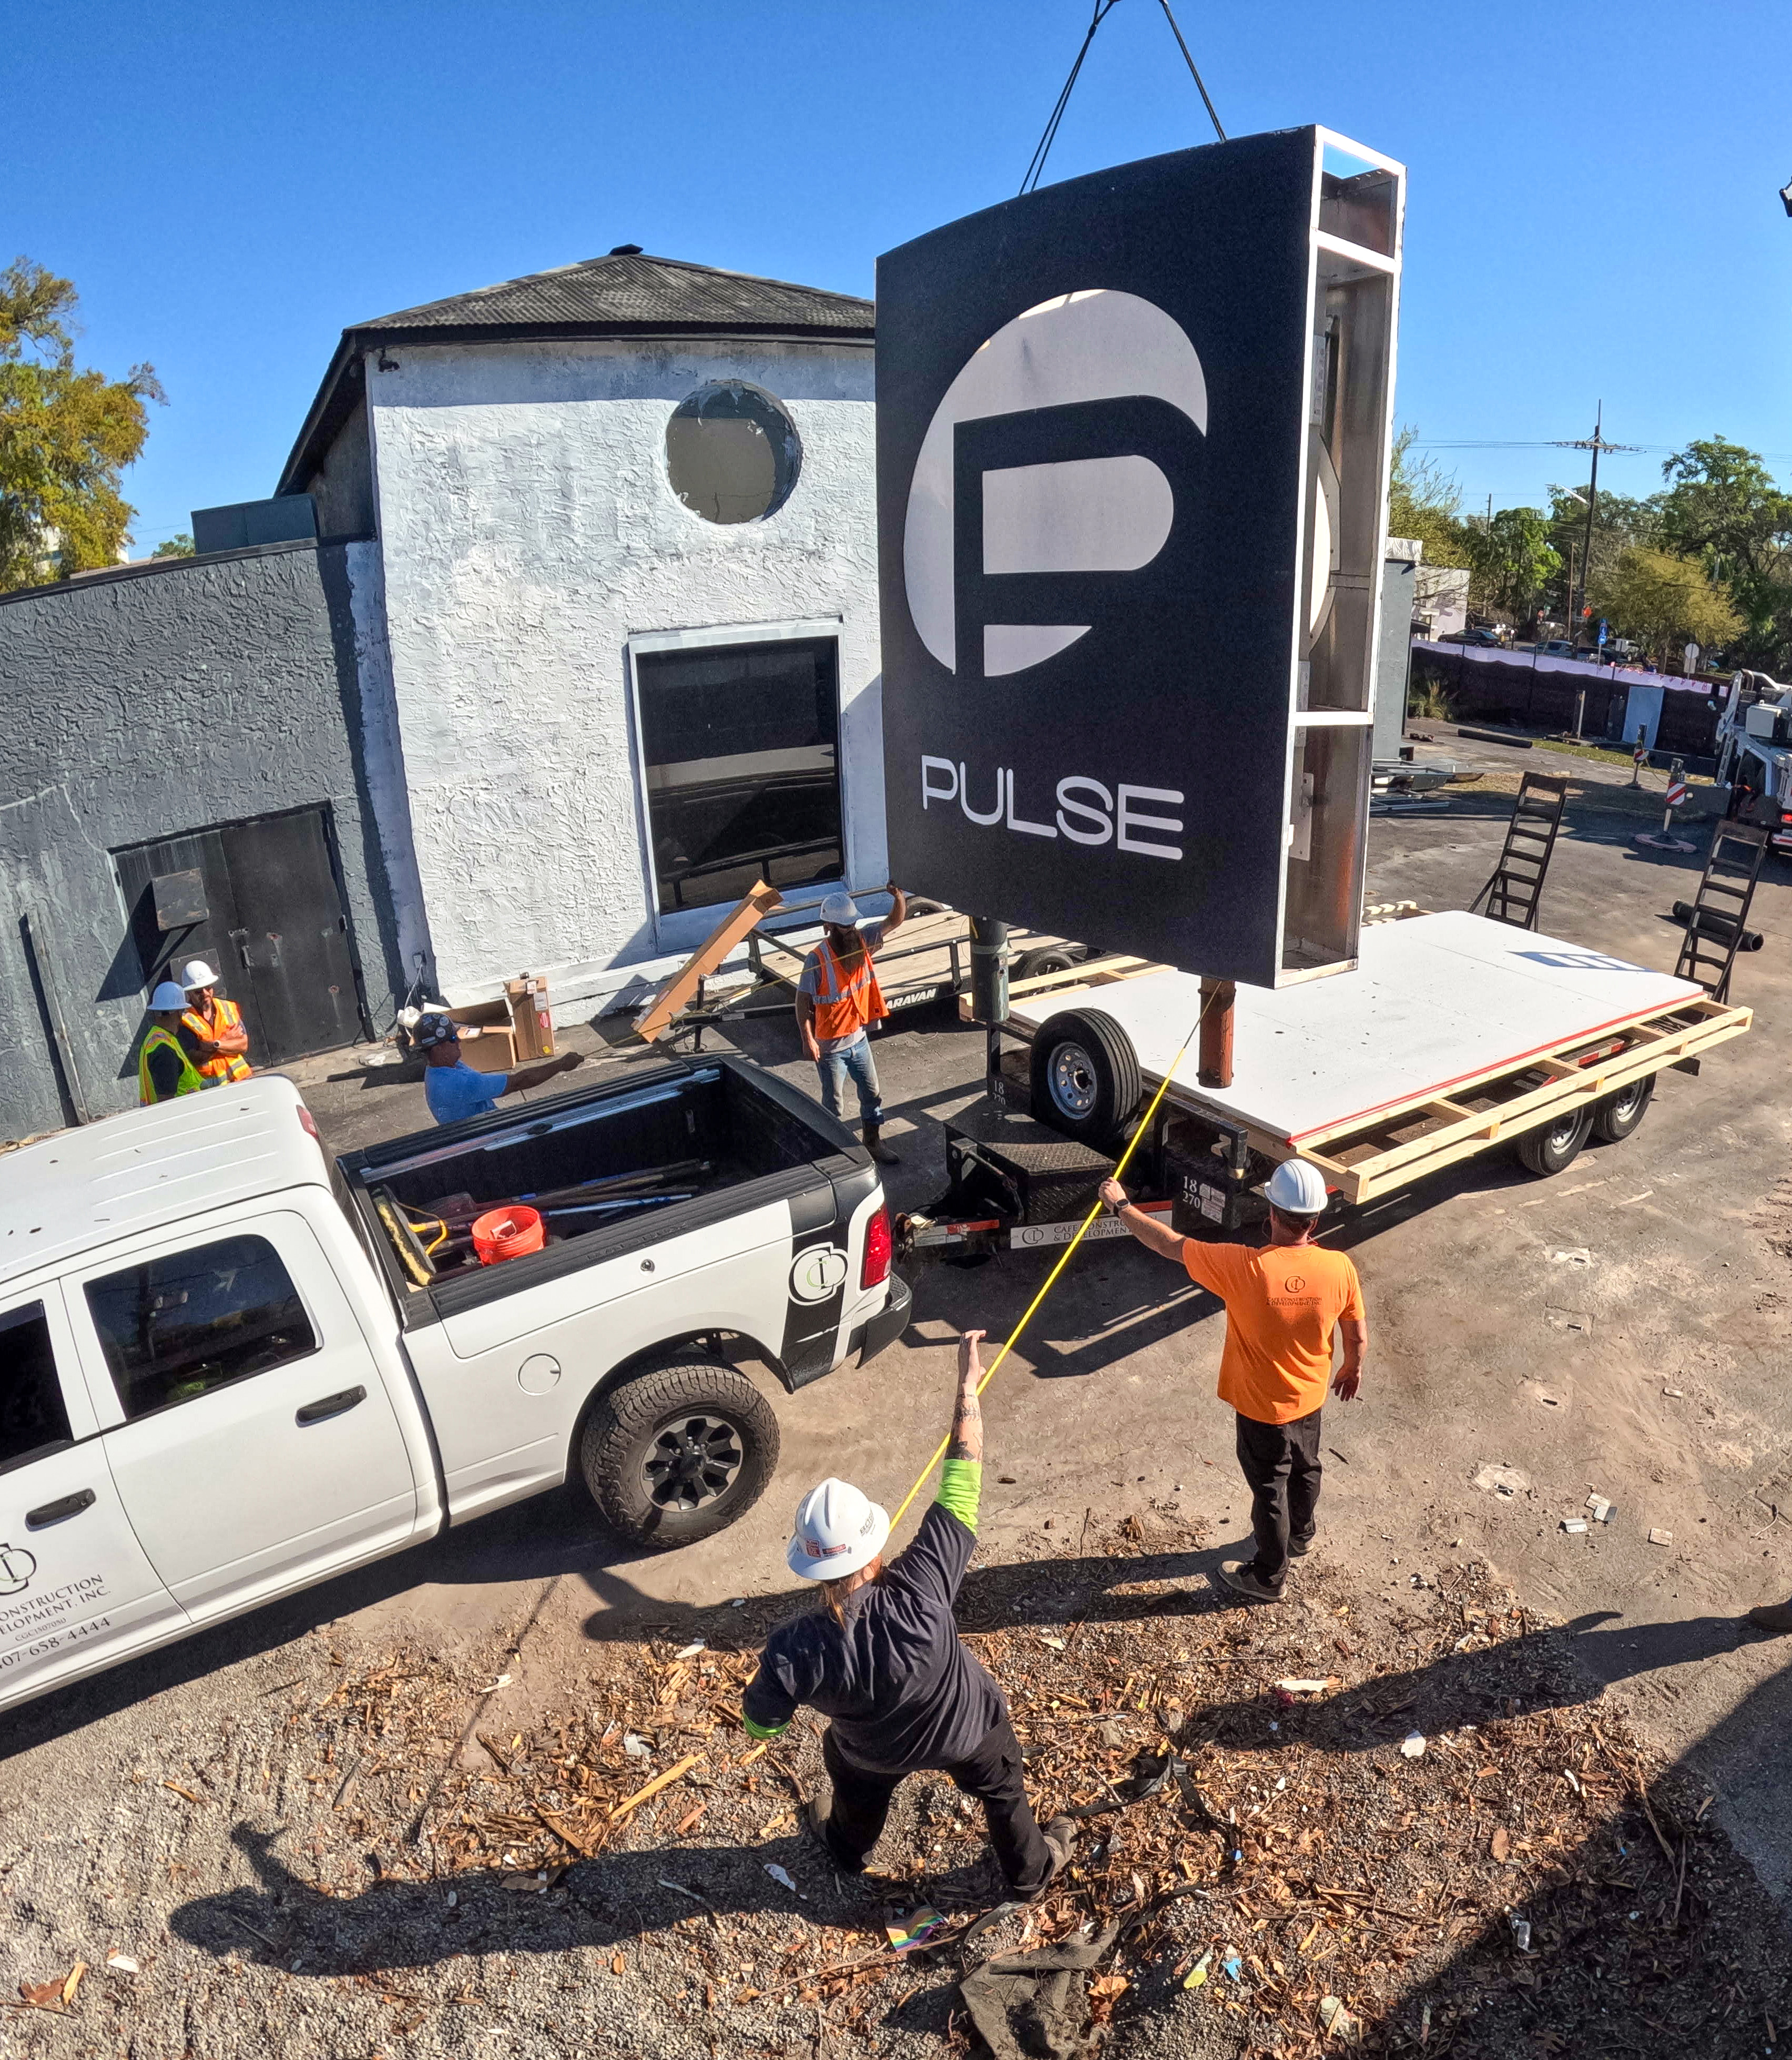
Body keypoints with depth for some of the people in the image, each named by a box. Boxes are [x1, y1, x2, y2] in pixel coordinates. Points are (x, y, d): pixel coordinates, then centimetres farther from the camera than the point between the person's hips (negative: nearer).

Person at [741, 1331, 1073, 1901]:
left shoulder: (792, 1650, -40)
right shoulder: (920, 1593, -46)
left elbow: (761, 1725, -18)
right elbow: (961, 1481, -41)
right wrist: (968, 1387, -36)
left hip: (875, 1752, 2)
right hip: (970, 1730, -2)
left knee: (858, 1788, 36)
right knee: (1003, 1791, 30)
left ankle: (847, 1851, 66)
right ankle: (1030, 1870, 56)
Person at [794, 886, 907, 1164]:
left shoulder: (862, 940, -8)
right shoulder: (818, 959, -24)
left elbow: (896, 921, -4)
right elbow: (803, 1000, -18)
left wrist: (898, 896, -25)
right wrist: (807, 1039, -23)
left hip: (859, 1037, 6)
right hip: (830, 1045, -6)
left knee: (871, 1091, 18)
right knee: (833, 1102, 10)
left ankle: (874, 1142, 37)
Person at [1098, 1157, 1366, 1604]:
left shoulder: (1243, 1267, -34)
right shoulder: (1339, 1268, -22)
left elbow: (1171, 1245, -23)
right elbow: (1357, 1337, -6)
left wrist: (1122, 1205, -9)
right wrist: (1353, 1368, 17)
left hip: (1262, 1407, -4)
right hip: (1309, 1399, 4)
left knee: (1270, 1488, 16)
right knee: (1304, 1469, 30)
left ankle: (1268, 1577, 37)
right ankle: (1300, 1535, 57)